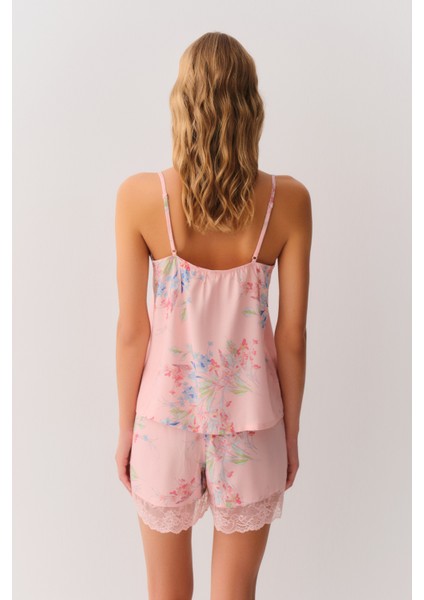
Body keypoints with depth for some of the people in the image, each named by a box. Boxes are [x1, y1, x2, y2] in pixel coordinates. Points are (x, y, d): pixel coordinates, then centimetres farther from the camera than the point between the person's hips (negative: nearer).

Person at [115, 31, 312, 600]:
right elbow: (291, 334, -7)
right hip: (250, 423, 1)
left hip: (167, 415, 0)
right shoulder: (288, 200, -12)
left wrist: (126, 428, 6)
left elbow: (133, 331, -10)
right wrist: (291, 433, 7)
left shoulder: (139, 196, -15)